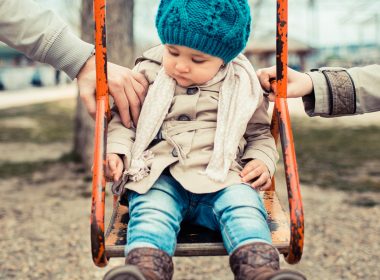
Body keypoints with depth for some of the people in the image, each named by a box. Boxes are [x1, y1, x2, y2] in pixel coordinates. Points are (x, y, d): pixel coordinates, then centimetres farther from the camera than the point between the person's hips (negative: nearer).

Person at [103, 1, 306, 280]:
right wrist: (117, 151, -3)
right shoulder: (148, 74, 8)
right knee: (151, 211, -31)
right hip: (159, 176, 0)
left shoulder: (243, 85, 10)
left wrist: (262, 161, 2)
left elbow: (259, 133, 22)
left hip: (221, 178, 1)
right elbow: (122, 119, 16)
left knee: (244, 205, -29)